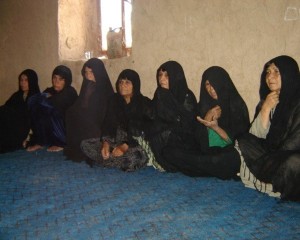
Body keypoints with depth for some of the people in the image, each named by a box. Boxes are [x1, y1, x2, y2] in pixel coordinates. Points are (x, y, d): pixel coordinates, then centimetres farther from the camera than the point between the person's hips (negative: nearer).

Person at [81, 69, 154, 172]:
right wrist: (106, 142, -15)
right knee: (85, 144, -12)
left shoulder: (145, 103, -9)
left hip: (138, 143, -5)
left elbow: (146, 131, -15)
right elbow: (108, 124, 4)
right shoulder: (114, 100, 7)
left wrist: (125, 146, -24)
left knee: (135, 157, -40)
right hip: (117, 140, 5)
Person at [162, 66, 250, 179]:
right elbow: (198, 138, 5)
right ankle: (213, 170, -14)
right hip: (205, 153, 4)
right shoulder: (203, 105, 10)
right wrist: (208, 117, -11)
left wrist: (215, 127, -20)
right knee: (169, 151, -17)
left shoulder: (236, 105, -1)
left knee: (233, 158, -40)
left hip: (227, 154, -3)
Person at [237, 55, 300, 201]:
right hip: (272, 154, 5)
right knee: (243, 142, -15)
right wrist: (266, 108, -13)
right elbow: (255, 136, -4)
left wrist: (269, 161, -13)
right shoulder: (266, 101, 7)